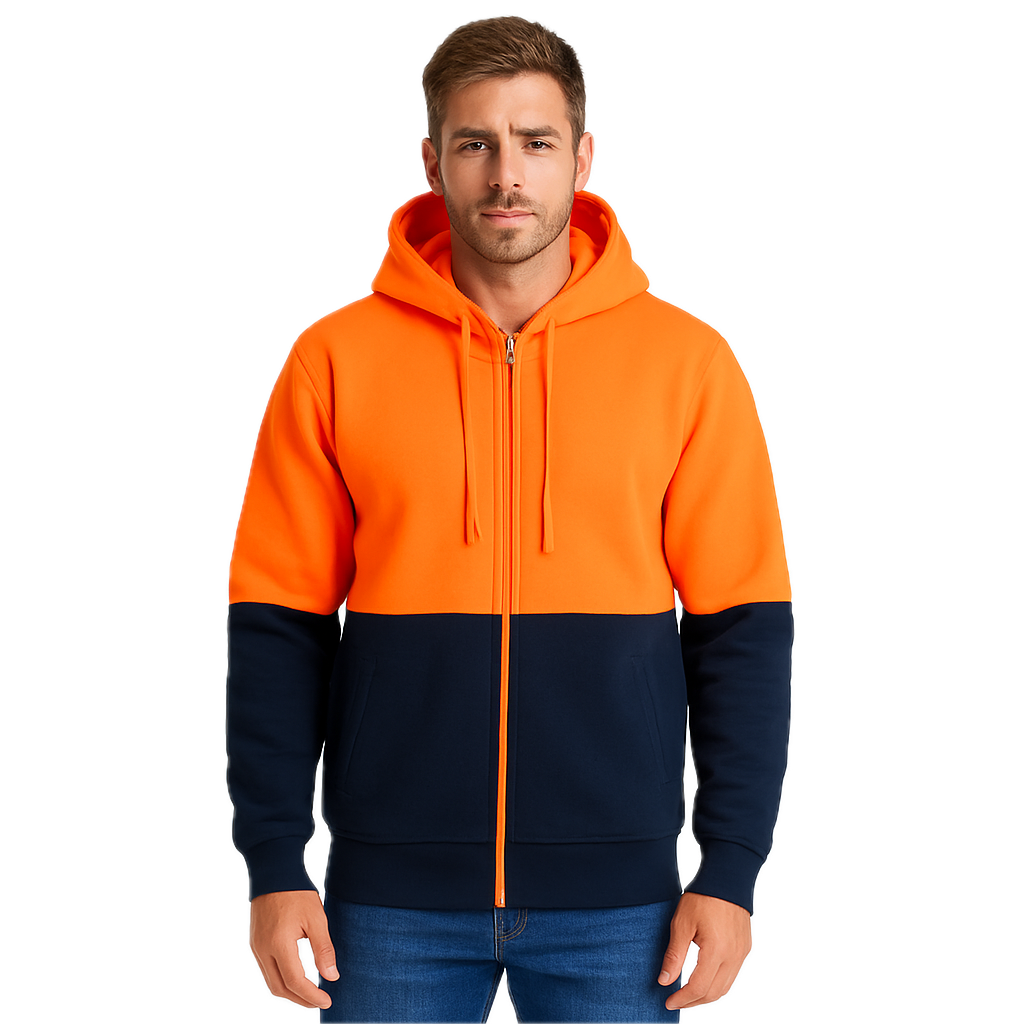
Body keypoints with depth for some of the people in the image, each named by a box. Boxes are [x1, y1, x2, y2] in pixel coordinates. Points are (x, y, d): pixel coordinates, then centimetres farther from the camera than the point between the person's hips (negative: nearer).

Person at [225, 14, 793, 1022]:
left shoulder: (685, 360, 2)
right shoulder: (337, 358, 2)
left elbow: (742, 626, 2)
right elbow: (278, 625, 3)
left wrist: (731, 869, -3)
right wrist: (274, 864, -2)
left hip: (616, 897, 0)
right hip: (396, 895, 0)